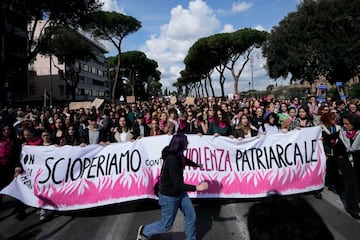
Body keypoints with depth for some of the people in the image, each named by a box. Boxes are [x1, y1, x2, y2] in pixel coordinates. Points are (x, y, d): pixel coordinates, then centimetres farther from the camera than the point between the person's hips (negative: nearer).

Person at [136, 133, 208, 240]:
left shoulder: (177, 155, -5)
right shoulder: (172, 159, -33)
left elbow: (185, 160, 20)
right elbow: (178, 184, -32)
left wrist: (197, 165, 38)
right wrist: (197, 187, -30)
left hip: (180, 193, 8)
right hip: (169, 196, -8)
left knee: (191, 217, 11)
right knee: (166, 225, 11)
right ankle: (143, 231, 35)